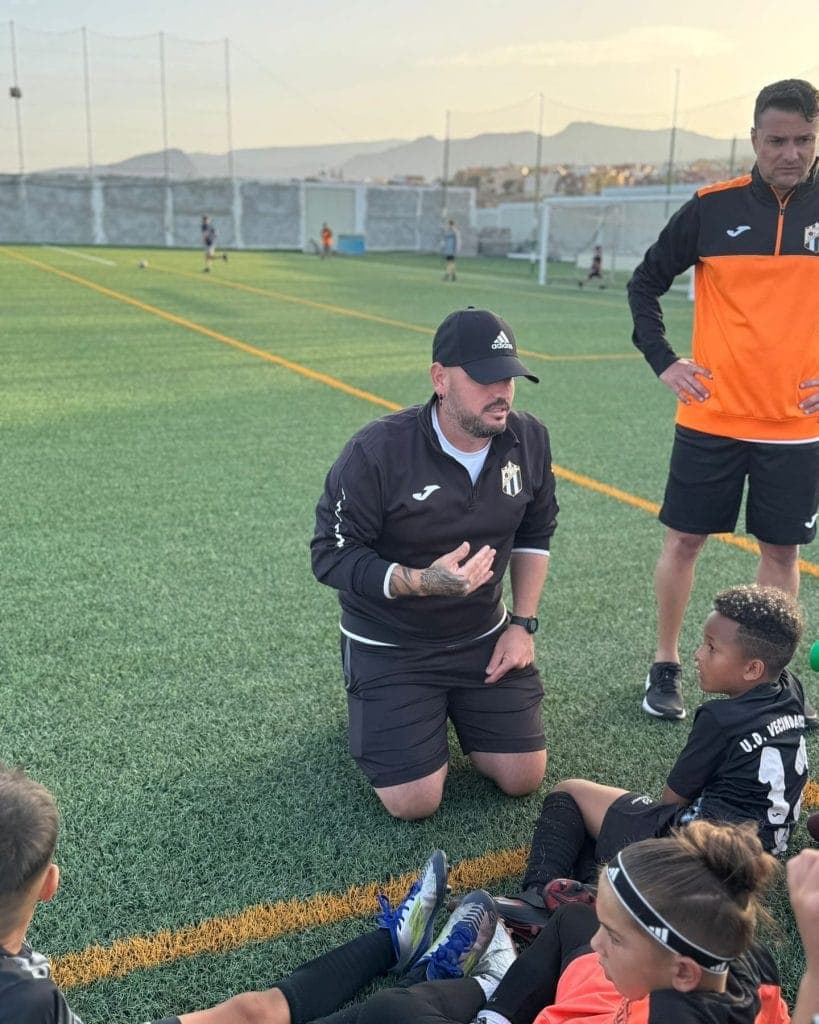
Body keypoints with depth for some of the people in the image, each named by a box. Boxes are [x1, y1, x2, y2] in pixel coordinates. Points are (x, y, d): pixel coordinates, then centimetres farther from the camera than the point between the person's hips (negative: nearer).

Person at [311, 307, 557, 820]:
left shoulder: (529, 440, -9)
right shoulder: (378, 452, -25)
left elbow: (534, 535, 7)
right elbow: (332, 556, -19)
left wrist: (523, 624, 0)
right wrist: (423, 582, -33)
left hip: (483, 636, 5)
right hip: (389, 645, -4)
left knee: (525, 778, 1)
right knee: (415, 802, -8)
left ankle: (452, 706, 28)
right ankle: (382, 707, 22)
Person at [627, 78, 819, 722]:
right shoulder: (713, 207, -3)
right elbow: (646, 283, 7)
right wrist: (663, 361, -3)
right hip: (712, 416, -1)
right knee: (684, 540, 6)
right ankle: (666, 665, 24)